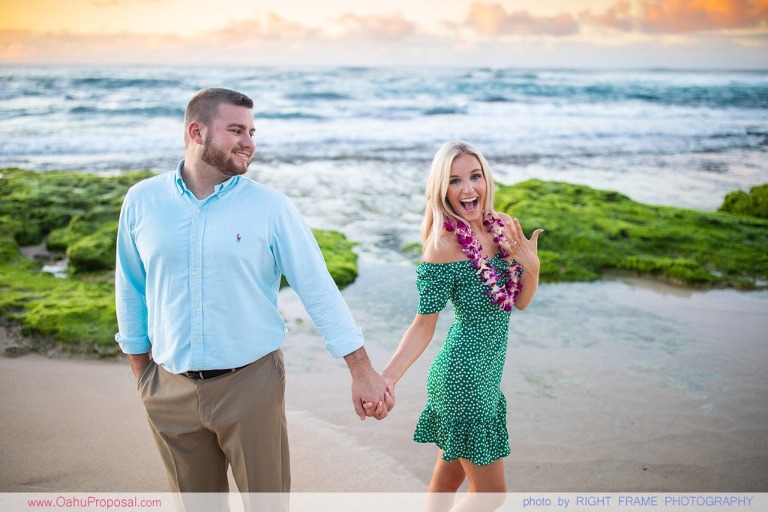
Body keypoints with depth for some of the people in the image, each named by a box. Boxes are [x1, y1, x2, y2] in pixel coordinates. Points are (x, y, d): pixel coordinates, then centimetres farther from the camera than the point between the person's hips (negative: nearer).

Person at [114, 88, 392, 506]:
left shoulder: (270, 206, -6)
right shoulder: (141, 201, 0)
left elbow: (319, 289, -8)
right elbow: (131, 291, 9)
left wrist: (363, 372, -11)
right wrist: (142, 374, 10)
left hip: (251, 382, -2)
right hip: (172, 389, 2)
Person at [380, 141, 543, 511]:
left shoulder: (505, 227, 1)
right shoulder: (443, 246, -20)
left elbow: (520, 303, 8)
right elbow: (424, 324, -14)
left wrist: (531, 266, -11)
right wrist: (387, 378, -24)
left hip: (486, 373, 7)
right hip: (463, 378, -7)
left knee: (450, 473, 21)